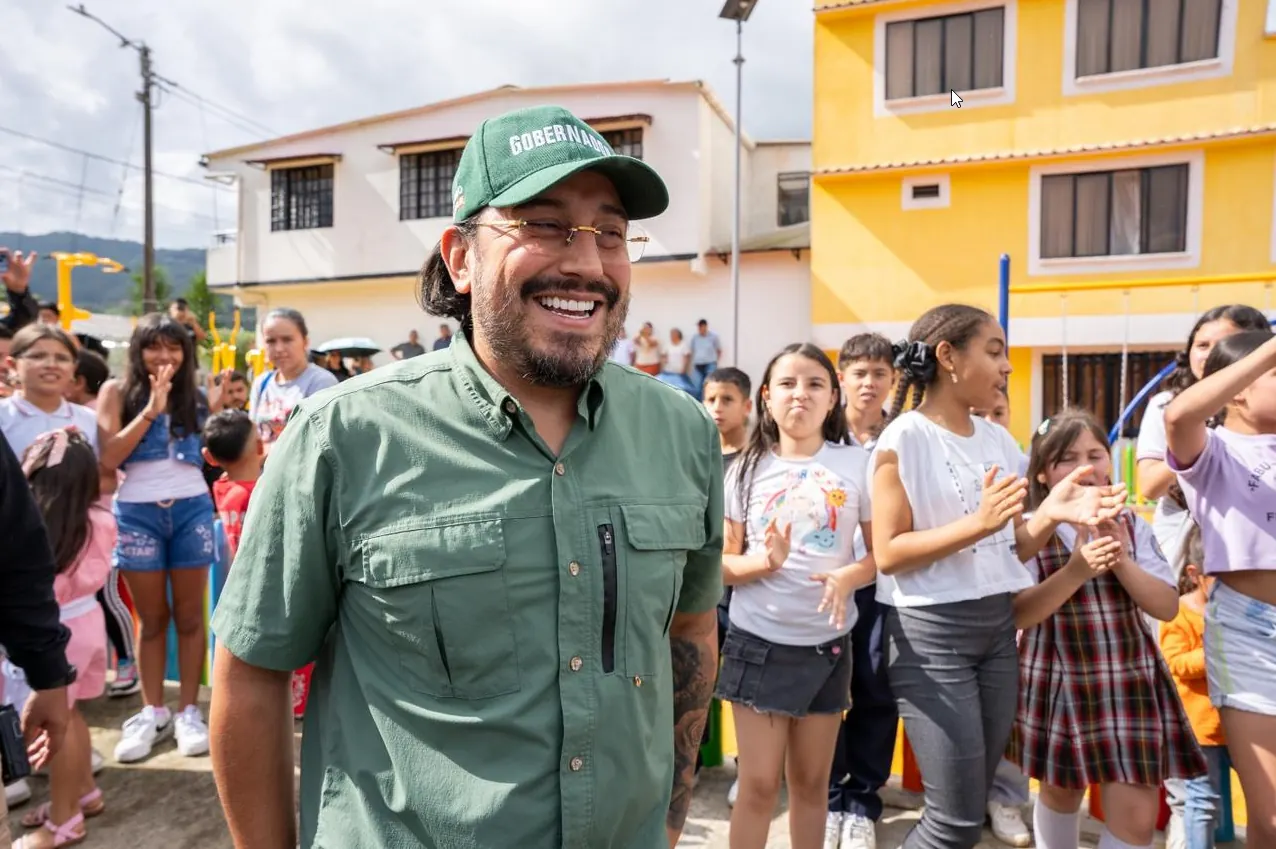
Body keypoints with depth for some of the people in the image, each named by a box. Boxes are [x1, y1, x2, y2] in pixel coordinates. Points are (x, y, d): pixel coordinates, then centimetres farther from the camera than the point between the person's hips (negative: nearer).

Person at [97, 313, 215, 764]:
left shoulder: (195, 394, 7)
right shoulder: (118, 391, 2)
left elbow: (212, 449, 7)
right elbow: (108, 457, -11)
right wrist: (152, 408, -15)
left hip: (191, 509, 1)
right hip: (137, 512, -1)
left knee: (189, 615, 8)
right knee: (152, 617, 9)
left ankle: (189, 711, 17)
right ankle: (153, 712, 22)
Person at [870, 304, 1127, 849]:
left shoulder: (998, 441, 9)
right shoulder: (904, 438, -11)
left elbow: (1011, 551, 11)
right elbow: (887, 554, -16)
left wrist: (1050, 516, -7)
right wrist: (978, 523, -24)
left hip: (998, 626, 7)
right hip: (930, 630, -7)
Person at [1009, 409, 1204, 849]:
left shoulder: (1133, 527, 2)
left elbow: (1167, 607, -1)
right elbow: (1016, 615, -16)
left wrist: (1122, 563, -17)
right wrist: (1075, 571, -27)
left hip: (1131, 681, 2)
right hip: (1060, 683, -2)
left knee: (1137, 813, 1)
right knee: (1060, 792, 18)